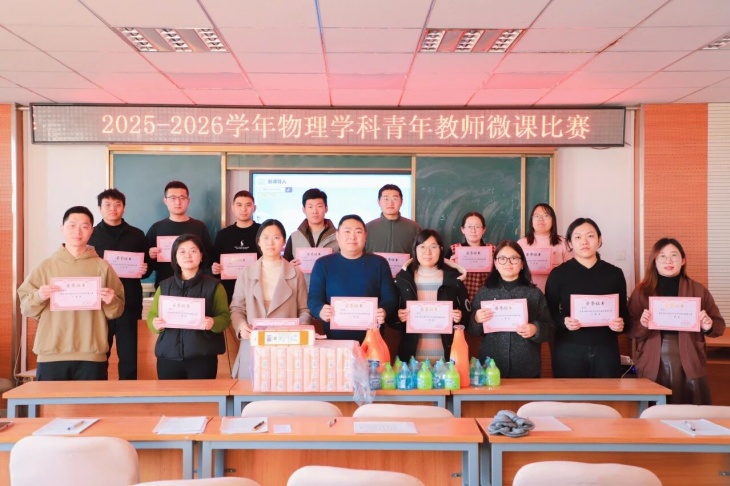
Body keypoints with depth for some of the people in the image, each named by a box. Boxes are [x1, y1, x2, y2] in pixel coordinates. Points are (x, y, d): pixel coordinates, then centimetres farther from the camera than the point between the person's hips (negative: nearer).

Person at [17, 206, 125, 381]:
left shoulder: (103, 267, 6)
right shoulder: (46, 266, 7)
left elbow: (116, 312, 9)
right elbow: (25, 307, 7)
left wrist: (110, 301, -13)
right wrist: (38, 297, -12)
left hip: (92, 355, 0)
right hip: (51, 355, 0)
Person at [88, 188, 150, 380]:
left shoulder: (136, 235, 12)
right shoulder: (91, 235, 10)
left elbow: (148, 266, 14)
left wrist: (144, 270, -7)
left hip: (128, 303, 1)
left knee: (129, 356, 3)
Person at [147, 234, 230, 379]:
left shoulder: (214, 285, 4)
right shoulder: (164, 285, 12)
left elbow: (225, 316, 1)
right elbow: (151, 315, 13)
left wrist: (213, 323, -21)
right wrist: (155, 323, -10)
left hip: (202, 357, -2)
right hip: (168, 356, 2)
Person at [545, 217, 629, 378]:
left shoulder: (614, 273, 8)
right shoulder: (558, 274, 1)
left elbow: (624, 311, 11)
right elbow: (549, 313, 0)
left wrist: (621, 324, -10)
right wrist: (563, 322, -20)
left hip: (606, 349, 2)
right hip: (569, 351, -2)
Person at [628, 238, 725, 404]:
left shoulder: (698, 290, 6)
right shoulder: (641, 291, 3)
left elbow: (719, 325, 9)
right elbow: (630, 330, 3)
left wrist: (708, 326, -12)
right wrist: (642, 325, -17)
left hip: (689, 365, 1)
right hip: (653, 366, -1)